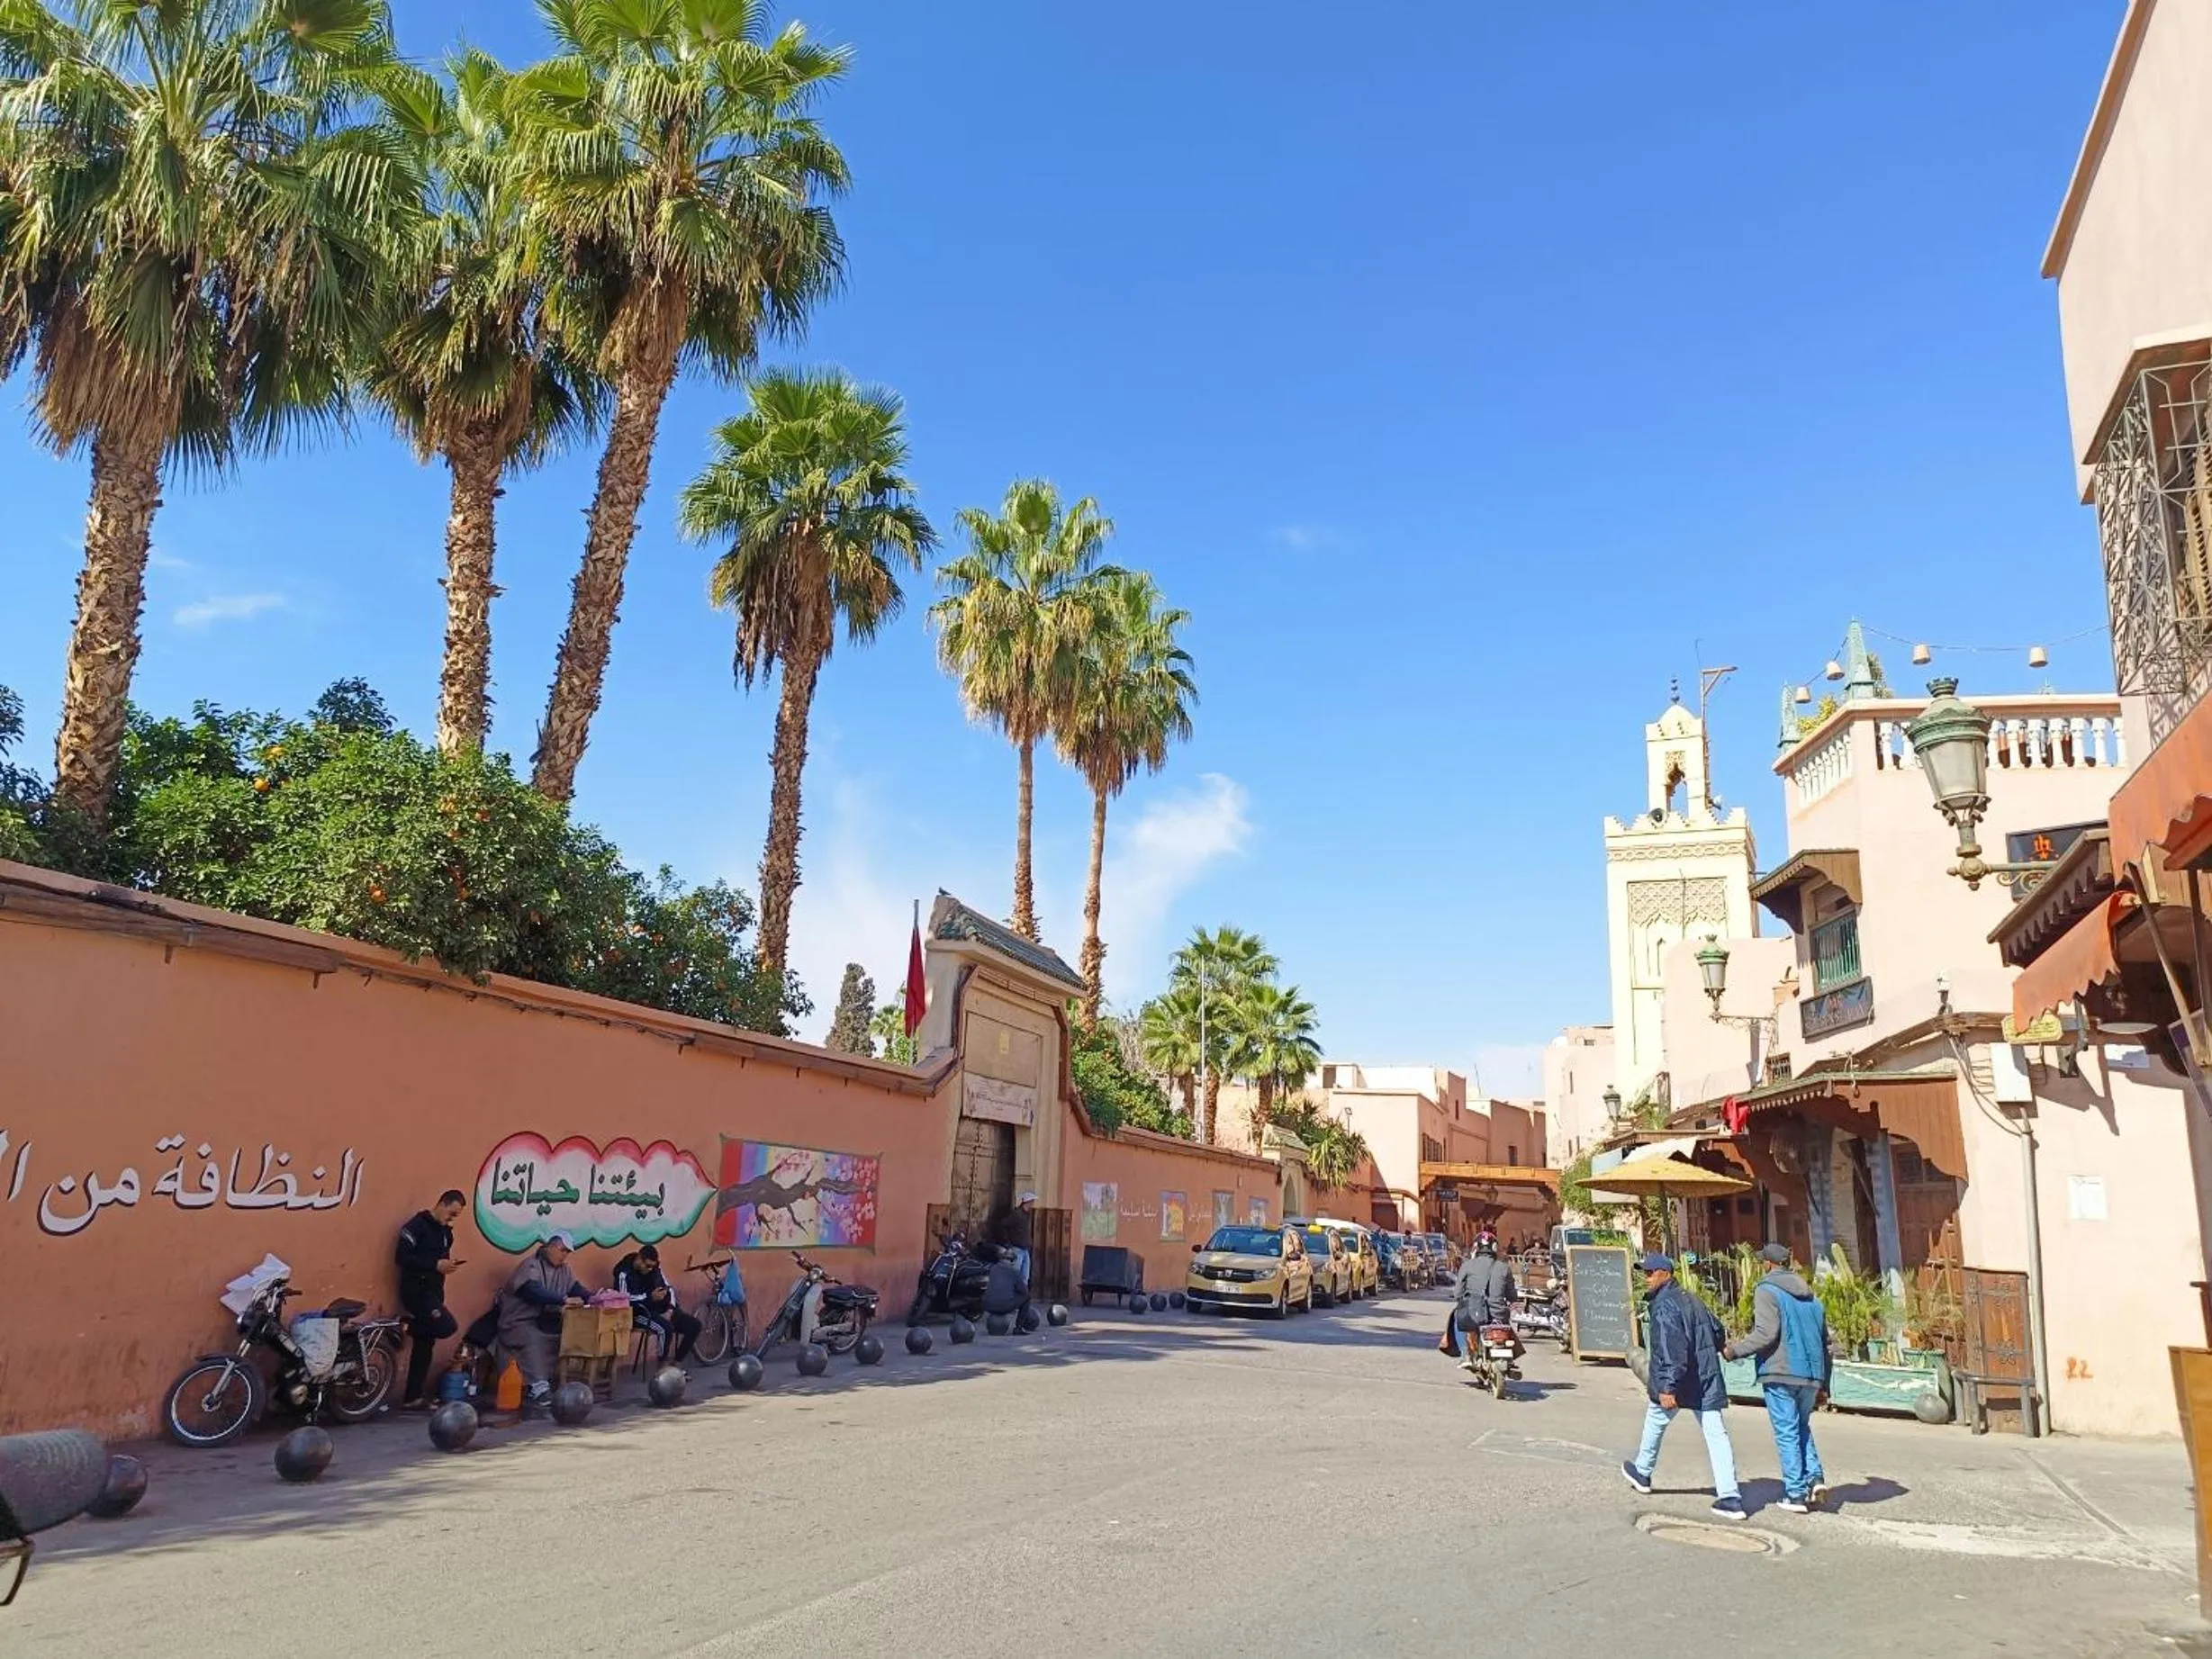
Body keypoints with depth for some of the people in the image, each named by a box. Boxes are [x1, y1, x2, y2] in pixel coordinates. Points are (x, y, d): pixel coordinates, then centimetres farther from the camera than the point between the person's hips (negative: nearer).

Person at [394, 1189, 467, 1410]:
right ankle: (412, 1322, -1)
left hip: (434, 1293, 9)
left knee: (425, 1345, 9)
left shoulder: (445, 1232, 16)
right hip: (416, 1291, -8)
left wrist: (446, 1264, 1)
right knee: (448, 1326, -24)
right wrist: (435, 1265, -20)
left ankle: (412, 1398, 14)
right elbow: (401, 1257, -18)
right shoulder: (418, 1226, -10)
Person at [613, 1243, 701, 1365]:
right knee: (666, 1328, -34)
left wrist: (669, 1311, -7)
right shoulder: (625, 1272, -12)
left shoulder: (655, 1269, 7)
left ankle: (677, 1362, 4)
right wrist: (650, 1297, -31)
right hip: (638, 1312, -7)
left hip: (658, 1309, 7)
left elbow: (669, 1289, 10)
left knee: (694, 1325, -7)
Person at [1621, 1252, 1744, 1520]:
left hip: (1677, 1382, -7)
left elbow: (1671, 1348, -26)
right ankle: (1730, 1497, -7)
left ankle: (1642, 1473, 34)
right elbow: (1718, 1333, 23)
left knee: (1655, 1421, 16)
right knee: (1716, 1434, 0)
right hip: (1706, 1382, 7)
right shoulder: (1691, 1300, 13)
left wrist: (1668, 1386, -29)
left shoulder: (1665, 1305, -16)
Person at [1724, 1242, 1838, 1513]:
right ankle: (1815, 1477, 6)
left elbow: (1766, 1334, -18)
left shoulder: (1767, 1291, -6)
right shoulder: (1812, 1298, 16)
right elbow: (1828, 1343, 16)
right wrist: (1823, 1385, 21)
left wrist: (1733, 1351, -6)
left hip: (1780, 1374, -6)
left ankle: (1795, 1493, 1)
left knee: (1787, 1433, 0)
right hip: (1811, 1377, 6)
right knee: (1802, 1427, 22)